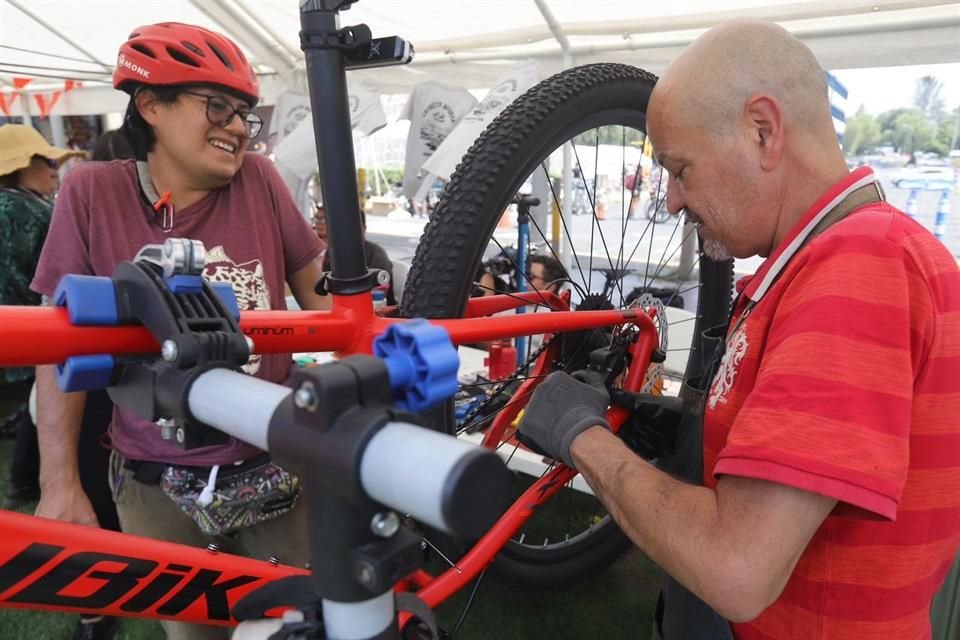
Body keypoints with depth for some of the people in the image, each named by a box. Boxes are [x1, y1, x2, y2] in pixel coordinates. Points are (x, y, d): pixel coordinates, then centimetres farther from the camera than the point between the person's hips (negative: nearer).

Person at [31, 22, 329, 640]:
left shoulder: (259, 180, -6)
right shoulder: (92, 192, -7)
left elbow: (320, 294, -1)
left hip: (275, 469, 1)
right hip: (159, 487, 0)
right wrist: (60, 483, -4)